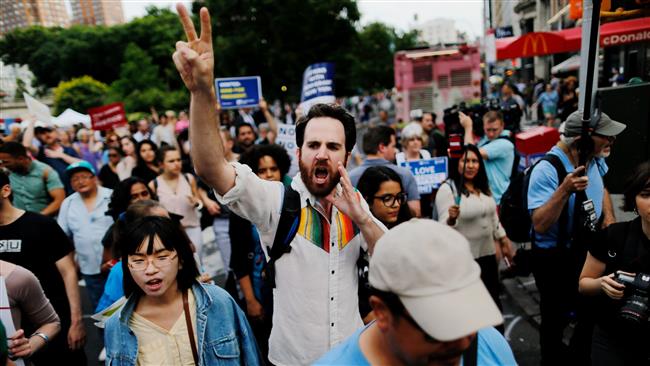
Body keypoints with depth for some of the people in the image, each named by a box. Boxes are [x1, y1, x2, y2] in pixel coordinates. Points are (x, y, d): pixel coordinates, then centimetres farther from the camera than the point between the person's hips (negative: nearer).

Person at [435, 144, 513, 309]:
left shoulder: (483, 187, 9)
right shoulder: (447, 189, -14)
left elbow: (493, 217, 18)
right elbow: (443, 227, -19)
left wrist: (504, 241, 18)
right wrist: (451, 218, -39)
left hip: (488, 252, 7)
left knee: (492, 295, 19)